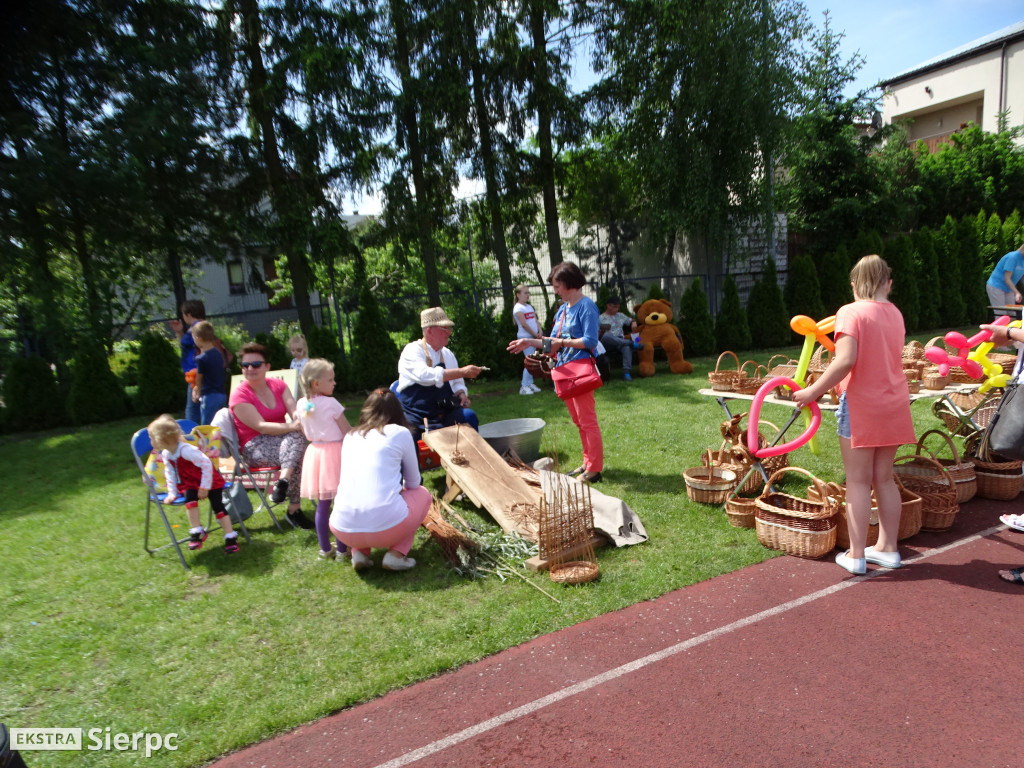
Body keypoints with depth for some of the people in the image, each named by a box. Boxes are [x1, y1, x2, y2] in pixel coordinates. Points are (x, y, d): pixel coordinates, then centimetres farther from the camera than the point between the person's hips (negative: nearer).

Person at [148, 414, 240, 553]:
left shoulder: (186, 450, -29)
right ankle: (196, 532, -18)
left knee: (218, 506, -12)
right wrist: (172, 493, 0)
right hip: (191, 483, 6)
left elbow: (207, 464, -29)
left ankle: (231, 538, -5)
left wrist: (205, 487, -24)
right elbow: (170, 474, 8)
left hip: (210, 481, -6)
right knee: (190, 497, -26)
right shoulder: (166, 454, -4)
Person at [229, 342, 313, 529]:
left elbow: (294, 412, -6)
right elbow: (261, 426, -19)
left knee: (298, 437, -31)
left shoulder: (278, 385, 6)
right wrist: (291, 426, -32)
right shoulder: (239, 395, -9)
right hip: (254, 448, -5)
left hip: (283, 439, 5)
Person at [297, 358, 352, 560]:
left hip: (315, 453, 7)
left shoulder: (301, 404, 3)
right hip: (334, 452, -7)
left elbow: (305, 432, 14)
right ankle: (341, 549, 8)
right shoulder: (330, 403, -16)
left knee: (322, 505, 14)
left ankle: (325, 549, 22)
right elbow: (347, 432, -11)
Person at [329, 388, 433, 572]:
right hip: (386, 527, -4)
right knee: (423, 493, 25)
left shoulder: (350, 436, 16)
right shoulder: (400, 433, 4)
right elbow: (413, 482, 15)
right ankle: (396, 554, 8)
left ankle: (359, 553, 15)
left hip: (343, 531, 4)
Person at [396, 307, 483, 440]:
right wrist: (462, 372, -25)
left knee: (468, 416, -22)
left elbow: (457, 383, 22)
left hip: (443, 416, 5)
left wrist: (461, 393, -2)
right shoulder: (413, 350, -6)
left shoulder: (447, 354, 14)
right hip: (416, 419, -5)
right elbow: (425, 375, -24)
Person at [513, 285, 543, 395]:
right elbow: (524, 324, -14)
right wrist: (535, 334, -9)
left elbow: (536, 321, 13)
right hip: (525, 337, -8)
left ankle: (530, 384, 15)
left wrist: (540, 332, -4)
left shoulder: (529, 307, 17)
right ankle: (524, 387, -9)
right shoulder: (518, 308, -8)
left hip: (534, 337, 8)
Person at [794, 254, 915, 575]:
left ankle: (856, 554, 5)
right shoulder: (895, 314, 9)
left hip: (861, 405, -6)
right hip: (893, 405, 6)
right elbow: (882, 358, 10)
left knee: (858, 481, 0)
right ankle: (887, 548, 22)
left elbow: (846, 361, -24)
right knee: (884, 479, 14)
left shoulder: (851, 312, -12)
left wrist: (814, 391, -17)